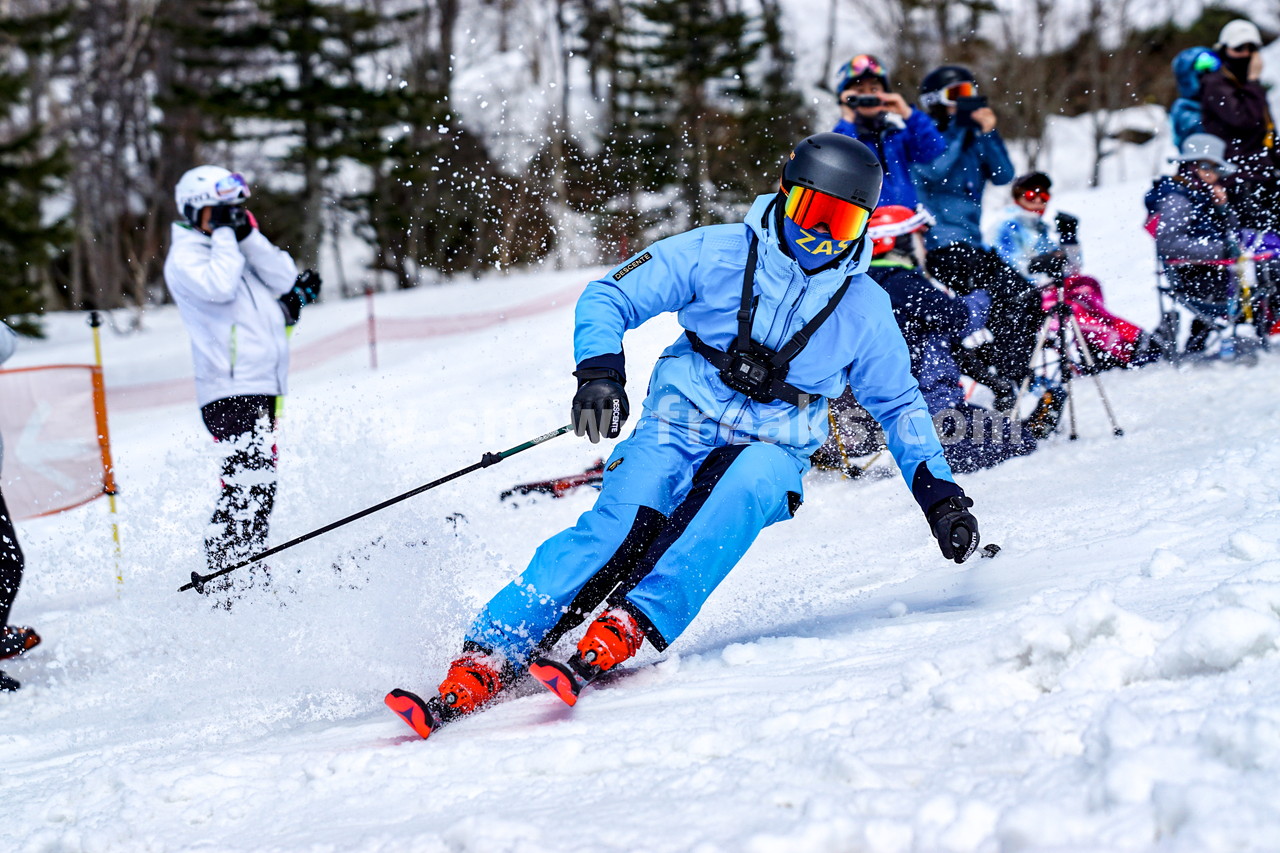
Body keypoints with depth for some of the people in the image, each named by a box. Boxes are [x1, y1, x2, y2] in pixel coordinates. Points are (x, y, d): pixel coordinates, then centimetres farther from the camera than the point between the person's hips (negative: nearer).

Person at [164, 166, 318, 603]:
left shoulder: (236, 247, 19)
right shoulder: (185, 257, -3)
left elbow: (285, 279, 7)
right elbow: (219, 287, -23)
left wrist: (248, 235, -1)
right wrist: (225, 235, -12)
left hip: (262, 387, 9)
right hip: (231, 390, -9)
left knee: (254, 485, 12)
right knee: (251, 482, -19)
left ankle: (244, 576, 19)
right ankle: (235, 581, -20)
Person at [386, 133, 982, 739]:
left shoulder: (865, 310, 5)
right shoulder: (716, 254, -2)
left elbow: (900, 405, 19)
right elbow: (607, 298, -1)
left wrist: (939, 493, 9)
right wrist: (600, 371, -20)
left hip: (772, 454, 1)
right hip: (680, 428, -1)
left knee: (749, 479, -37)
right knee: (623, 525, -30)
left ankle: (623, 632, -45)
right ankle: (482, 665, -33)